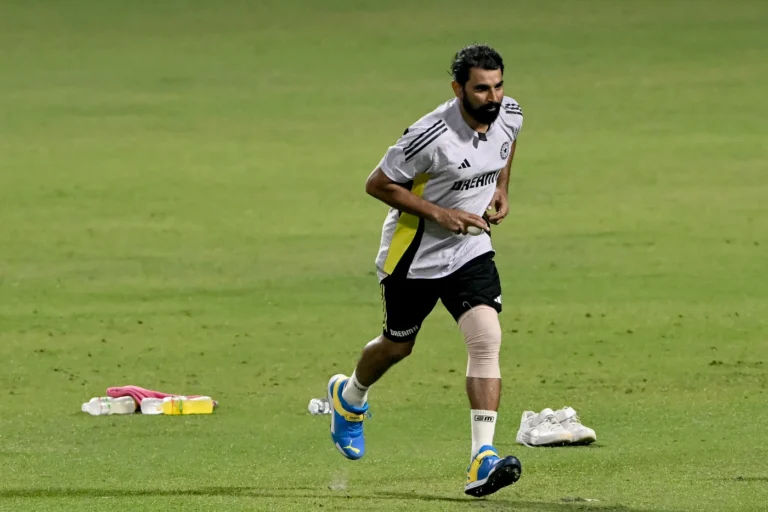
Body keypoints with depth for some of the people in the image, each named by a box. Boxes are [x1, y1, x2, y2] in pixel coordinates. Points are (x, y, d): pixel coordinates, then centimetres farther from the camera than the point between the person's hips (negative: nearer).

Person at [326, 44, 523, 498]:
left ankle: (482, 462, -22)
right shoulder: (431, 136, -28)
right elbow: (378, 184, -18)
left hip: (471, 251, 4)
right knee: (397, 346, 16)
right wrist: (439, 213, -23)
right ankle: (350, 398, 52)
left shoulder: (510, 115, -8)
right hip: (414, 255, -4)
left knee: (487, 340, -17)